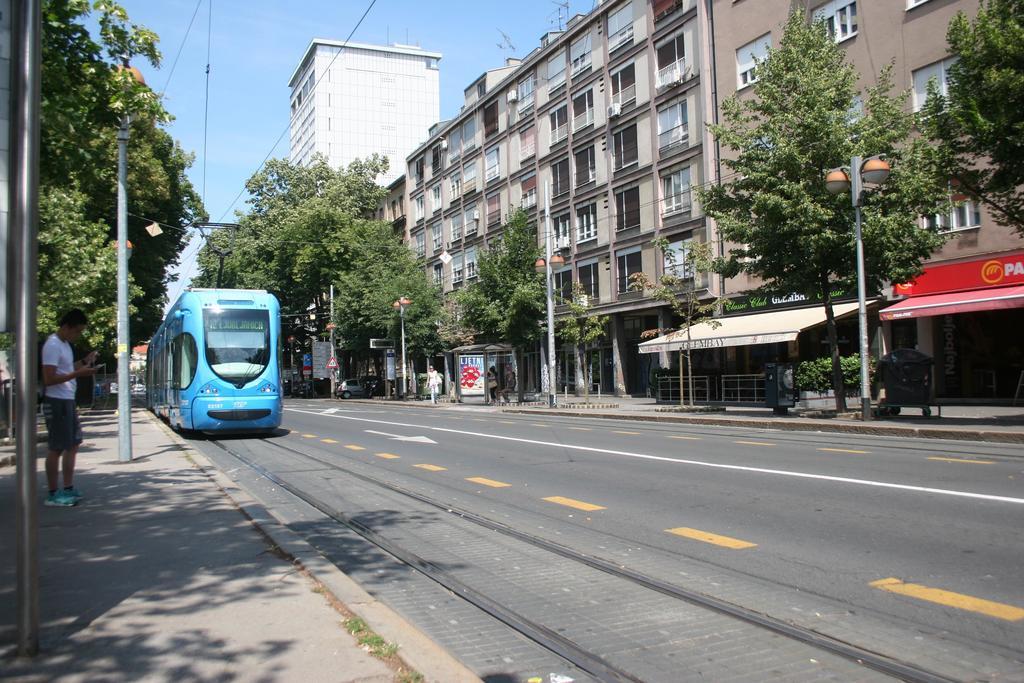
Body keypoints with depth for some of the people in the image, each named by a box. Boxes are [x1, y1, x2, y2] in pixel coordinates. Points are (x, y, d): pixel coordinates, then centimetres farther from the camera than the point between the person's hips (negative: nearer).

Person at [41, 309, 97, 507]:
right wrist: (78, 373, -25)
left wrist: (83, 362, 11)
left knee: (73, 445, 15)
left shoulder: (65, 344, 14)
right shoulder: (53, 346, -16)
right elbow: (49, 379, -22)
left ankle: (68, 489, 23)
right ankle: (53, 495, 4)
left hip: (68, 400, 10)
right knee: (56, 448, -3)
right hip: (56, 402, -10)